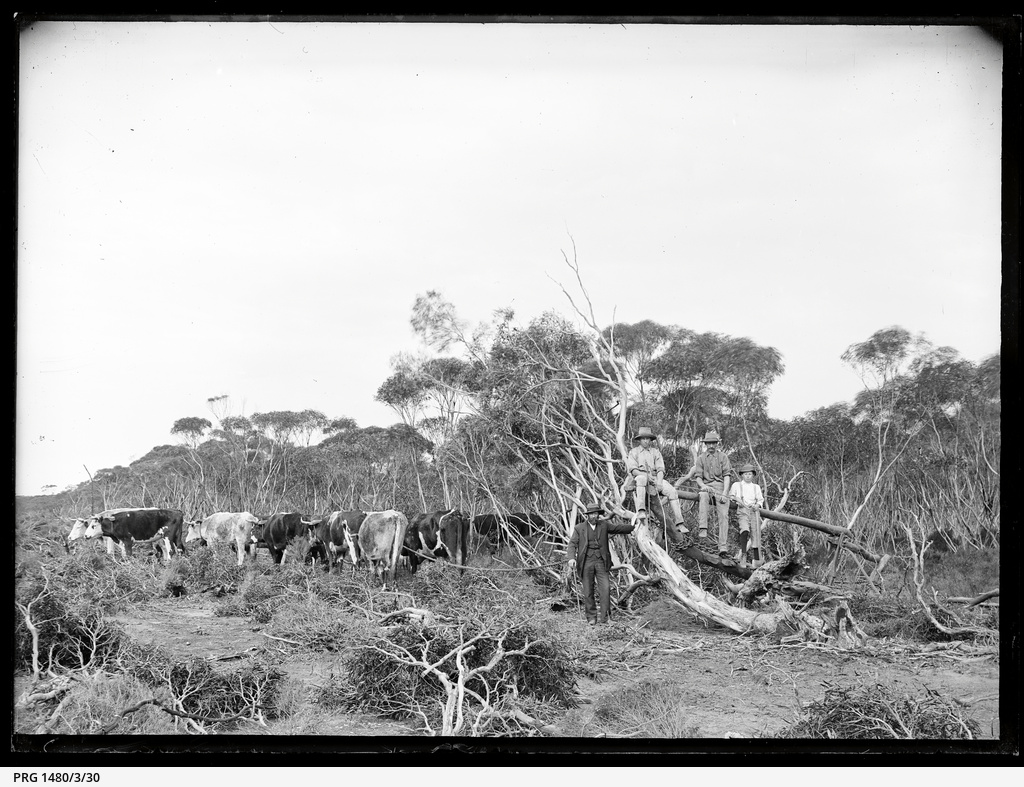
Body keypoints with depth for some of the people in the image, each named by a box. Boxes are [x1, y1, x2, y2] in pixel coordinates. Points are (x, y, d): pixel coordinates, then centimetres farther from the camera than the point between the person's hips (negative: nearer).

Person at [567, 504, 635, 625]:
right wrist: (572, 558, -18)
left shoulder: (604, 525, 10)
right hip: (586, 562, -1)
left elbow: (620, 528, 10)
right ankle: (591, 617, 13)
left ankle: (603, 616, -10)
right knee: (588, 592, 2)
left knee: (605, 588, -12)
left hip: (601, 562, 1)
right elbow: (573, 544, -2)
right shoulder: (579, 528, 5)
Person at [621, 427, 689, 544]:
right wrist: (646, 476, -20)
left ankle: (678, 523, -25)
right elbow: (633, 469, -3)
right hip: (638, 480, -3)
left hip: (655, 478, 3)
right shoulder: (633, 452, 11)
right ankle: (641, 510, -54)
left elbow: (660, 469, 5)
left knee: (672, 491, -22)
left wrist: (659, 482, -14)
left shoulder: (655, 452, 17)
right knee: (641, 478, -41)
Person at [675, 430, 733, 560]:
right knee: (703, 497, -37)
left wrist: (725, 492, -10)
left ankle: (723, 549, -20)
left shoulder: (723, 457, 13)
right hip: (706, 487, 0)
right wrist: (702, 485, -14)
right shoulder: (701, 458, 16)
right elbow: (698, 476, 9)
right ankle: (702, 529, -47)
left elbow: (726, 476, 4)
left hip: (720, 486, 0)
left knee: (723, 516, -15)